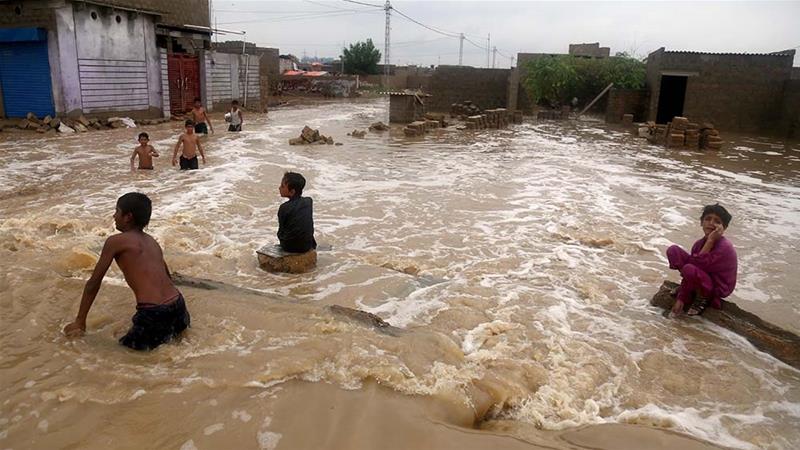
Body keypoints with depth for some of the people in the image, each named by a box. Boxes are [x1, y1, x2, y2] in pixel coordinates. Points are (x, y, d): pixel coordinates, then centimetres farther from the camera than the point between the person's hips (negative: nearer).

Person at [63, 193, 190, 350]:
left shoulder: (115, 241, 1)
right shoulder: (152, 241, 19)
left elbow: (93, 283, 7)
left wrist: (79, 322, 16)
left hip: (153, 315, -7)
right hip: (178, 308, 7)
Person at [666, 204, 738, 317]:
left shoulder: (724, 247, -25)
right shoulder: (699, 244, -3)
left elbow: (699, 264, -33)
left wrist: (710, 241, -30)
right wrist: (681, 299, -10)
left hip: (718, 288, -7)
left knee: (689, 269, -37)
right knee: (673, 250, -7)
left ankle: (703, 298, -6)